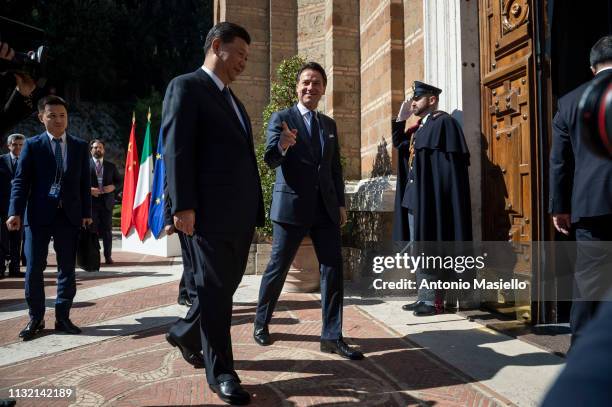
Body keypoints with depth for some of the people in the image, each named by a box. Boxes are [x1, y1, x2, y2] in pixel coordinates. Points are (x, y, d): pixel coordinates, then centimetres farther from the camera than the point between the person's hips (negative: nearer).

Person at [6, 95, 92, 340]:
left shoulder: (80, 146, 10)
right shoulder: (32, 145, 5)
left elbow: (84, 182, 8)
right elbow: (20, 181, 0)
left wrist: (86, 213, 1)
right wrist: (15, 212, -12)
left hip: (69, 216, 2)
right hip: (38, 215, -1)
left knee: (67, 268, 5)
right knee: (34, 268, 1)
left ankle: (62, 317, 15)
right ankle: (36, 318, 15)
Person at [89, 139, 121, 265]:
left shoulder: (111, 166, 12)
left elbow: (119, 181, 14)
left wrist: (113, 187, -5)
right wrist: (88, 189, -14)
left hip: (107, 202, 2)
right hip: (91, 202, -2)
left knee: (107, 230, 5)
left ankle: (108, 256, 10)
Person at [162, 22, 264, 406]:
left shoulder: (233, 99, 23)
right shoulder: (186, 87, -2)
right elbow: (176, 149, -12)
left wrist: (254, 207, 16)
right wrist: (183, 206, -19)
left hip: (241, 212, 9)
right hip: (210, 211, -9)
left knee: (227, 284, 16)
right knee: (215, 288, 0)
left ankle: (185, 332, 38)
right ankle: (221, 371, 12)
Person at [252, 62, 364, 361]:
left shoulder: (329, 124, 15)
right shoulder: (281, 118, -1)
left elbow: (336, 167, 17)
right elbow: (270, 159, -13)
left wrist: (341, 203, 10)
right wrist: (282, 145, -35)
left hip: (326, 208, 5)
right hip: (292, 206, -5)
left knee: (333, 269, 0)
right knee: (277, 268, 6)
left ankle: (332, 336, 8)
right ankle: (261, 323, 27)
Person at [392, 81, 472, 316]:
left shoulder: (443, 123, -9)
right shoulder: (419, 127, 19)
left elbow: (448, 164, -16)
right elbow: (398, 143, 23)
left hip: (429, 198, -10)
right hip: (414, 197, 10)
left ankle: (434, 300, 3)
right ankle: (423, 297, 20)